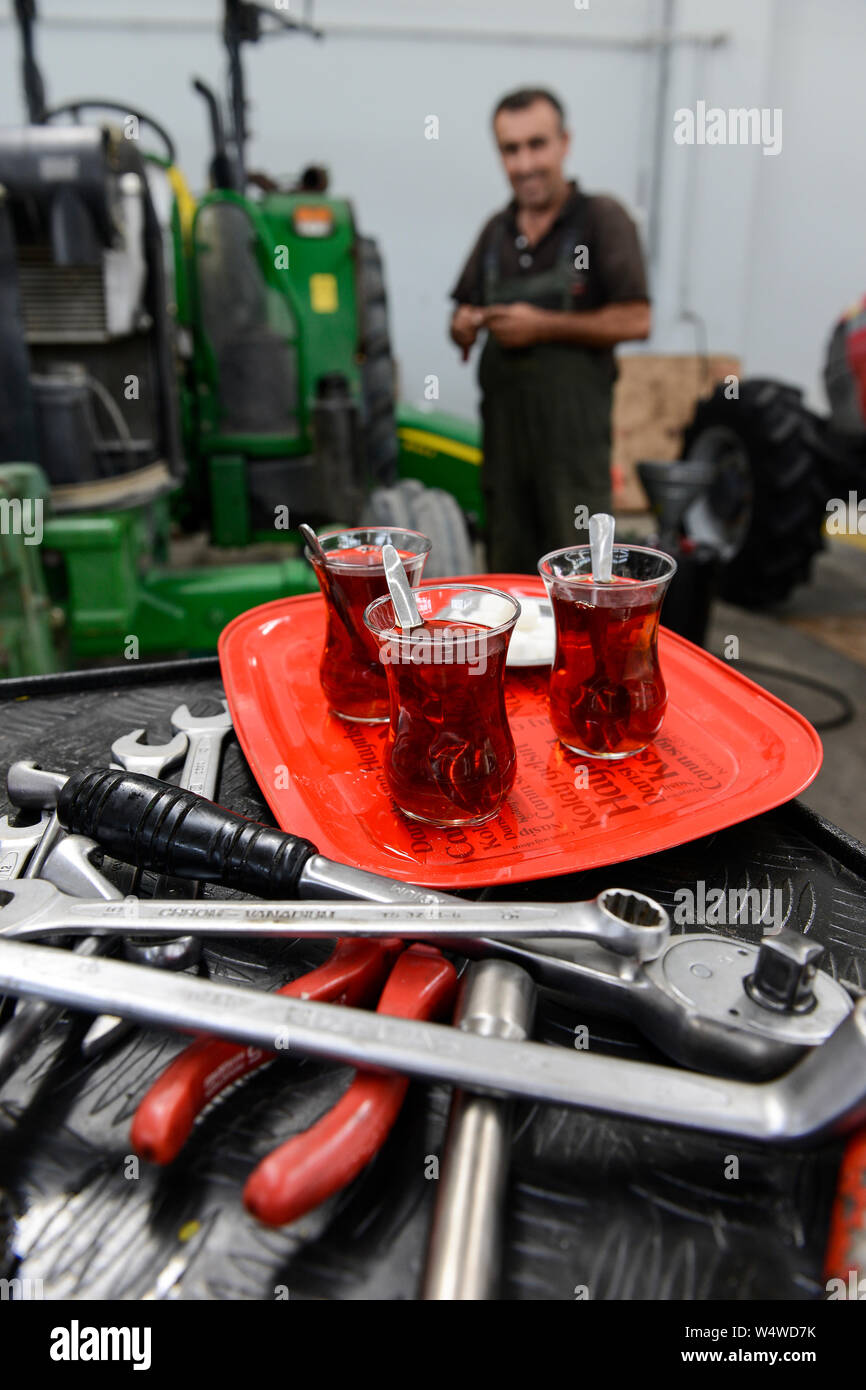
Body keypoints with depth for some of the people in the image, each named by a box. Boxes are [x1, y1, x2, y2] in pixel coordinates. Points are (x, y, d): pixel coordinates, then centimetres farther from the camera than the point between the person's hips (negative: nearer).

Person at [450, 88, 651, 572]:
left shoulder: (602, 218, -2)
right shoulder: (497, 229, 15)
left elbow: (635, 320, -11)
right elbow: (466, 309, 23)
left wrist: (543, 326, -14)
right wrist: (464, 325, -1)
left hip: (573, 425, -5)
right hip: (503, 419, 6)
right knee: (507, 567, 12)